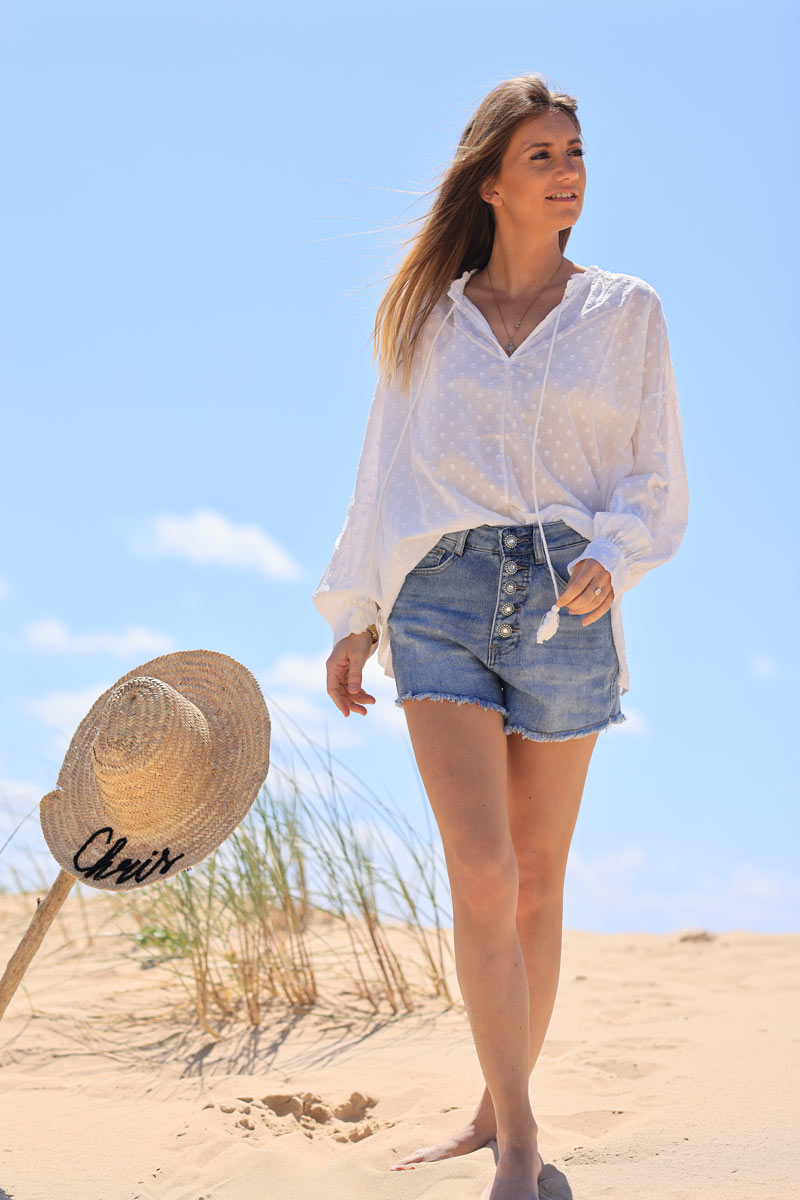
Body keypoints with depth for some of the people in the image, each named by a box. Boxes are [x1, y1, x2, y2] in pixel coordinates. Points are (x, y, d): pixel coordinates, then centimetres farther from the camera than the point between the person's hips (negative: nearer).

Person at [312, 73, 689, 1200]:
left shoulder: (626, 312, 8)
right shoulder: (430, 318, 10)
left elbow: (659, 480, 7)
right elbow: (387, 475, 15)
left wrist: (614, 558, -13)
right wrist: (354, 620, 13)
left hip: (565, 606, 0)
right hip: (442, 599, 0)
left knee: (537, 885, 6)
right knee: (482, 872, -13)